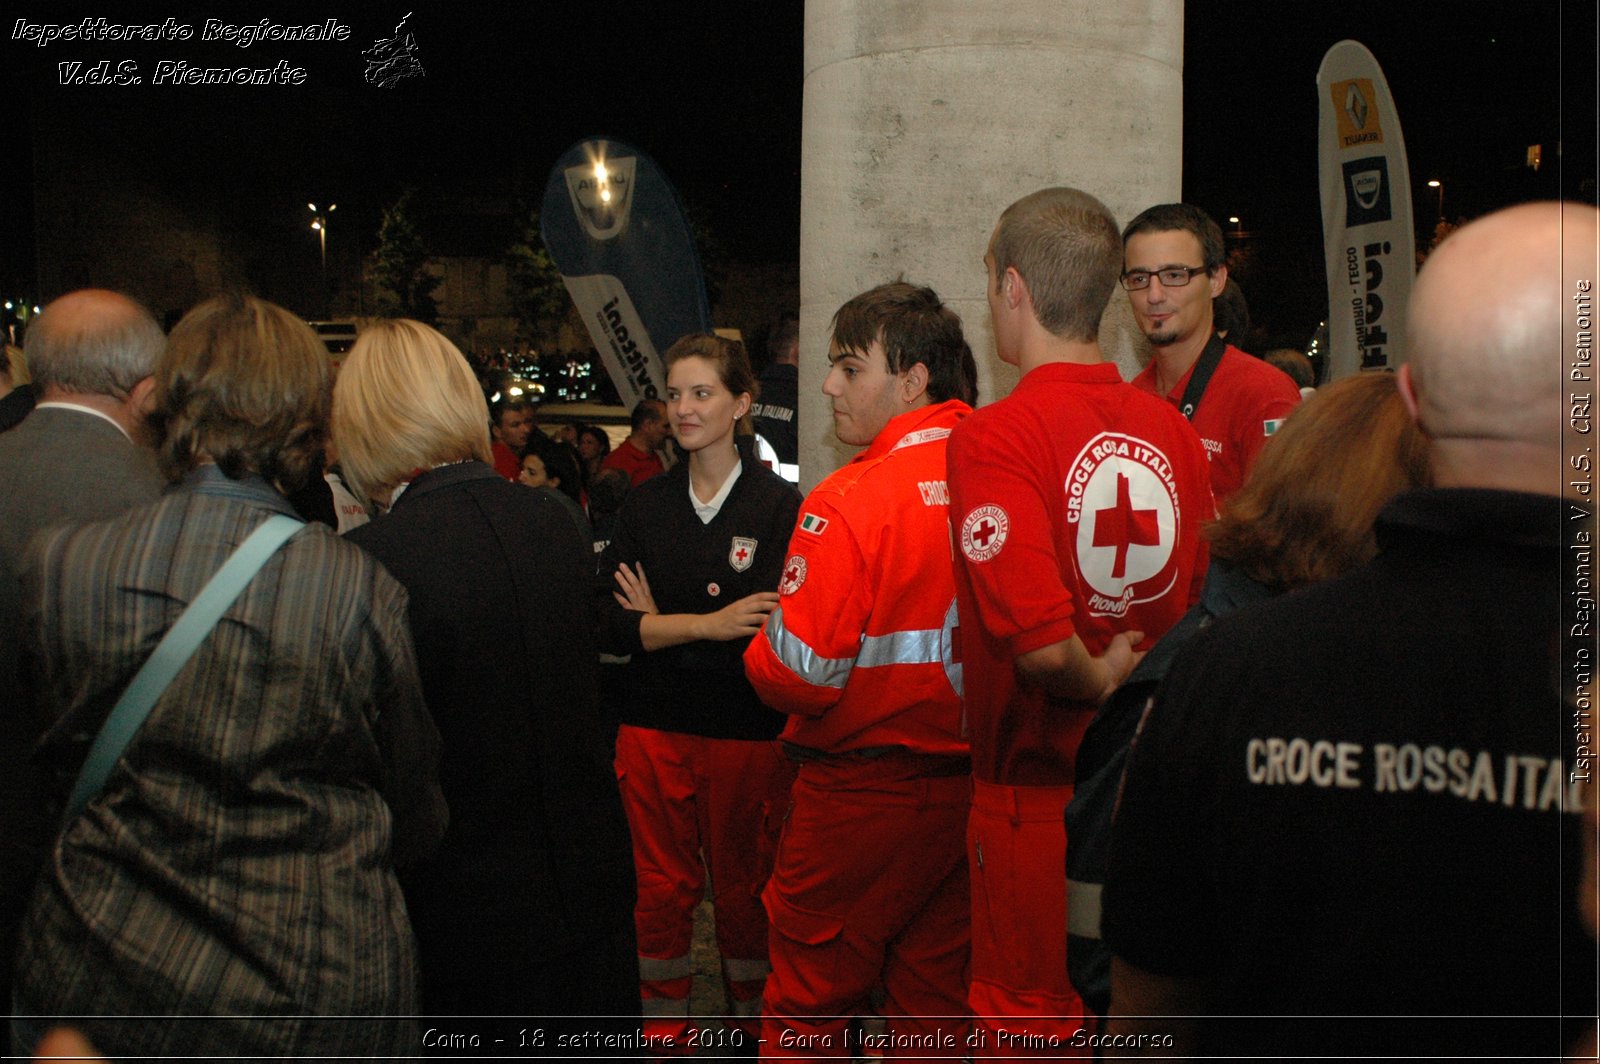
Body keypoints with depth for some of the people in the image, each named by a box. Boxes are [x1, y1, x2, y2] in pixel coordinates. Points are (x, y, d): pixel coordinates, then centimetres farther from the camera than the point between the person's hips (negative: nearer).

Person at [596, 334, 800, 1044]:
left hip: (747, 728, -3)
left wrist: (661, 626, -7)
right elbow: (610, 625, -2)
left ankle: (751, 1027, 30)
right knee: (659, 892, 8)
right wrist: (707, 623, -16)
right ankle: (663, 1033, 25)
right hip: (654, 728, 3)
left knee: (742, 891, 10)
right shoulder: (643, 505, 6)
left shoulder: (779, 505, -4)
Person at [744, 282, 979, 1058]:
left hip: (862, 789, -5)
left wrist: (754, 653, 1)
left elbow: (798, 674, -20)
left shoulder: (850, 502, -19)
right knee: (937, 1001, 18)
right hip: (969, 783, 6)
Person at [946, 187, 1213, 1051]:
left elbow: (1039, 641, -29)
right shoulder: (1171, 428, -1)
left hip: (1037, 790, -6)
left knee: (1029, 1021, 11)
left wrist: (1097, 679, -10)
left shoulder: (993, 435, -19)